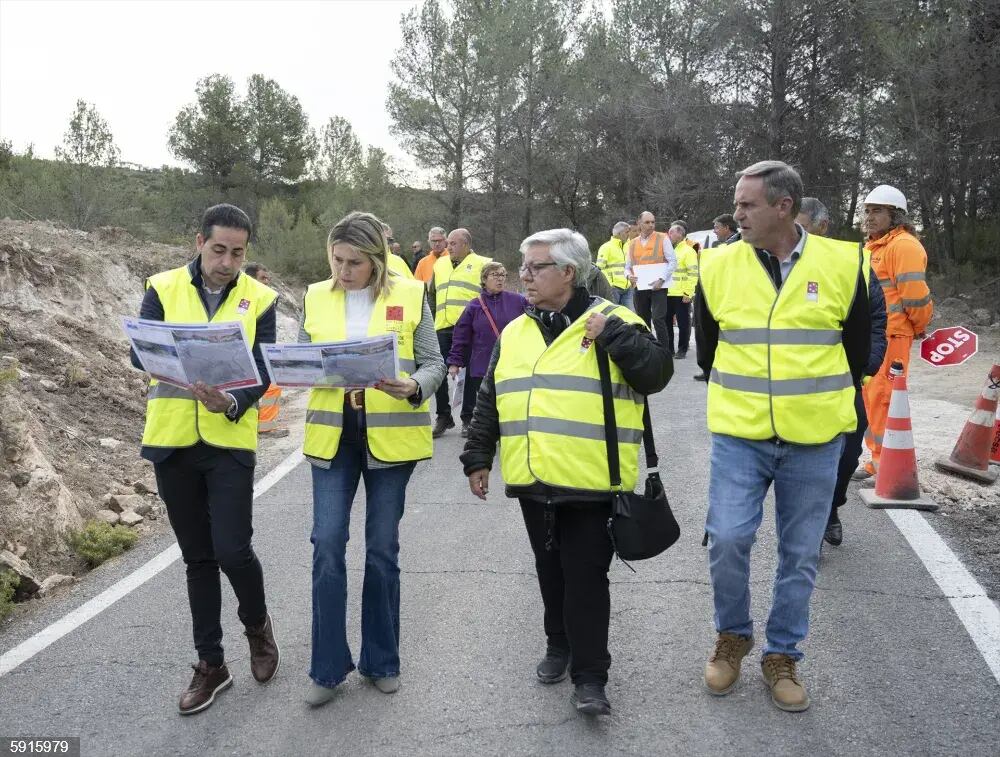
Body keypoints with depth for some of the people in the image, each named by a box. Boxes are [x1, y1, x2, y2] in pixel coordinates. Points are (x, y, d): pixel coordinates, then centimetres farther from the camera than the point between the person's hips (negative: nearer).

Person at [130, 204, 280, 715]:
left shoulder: (259, 298, -1)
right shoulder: (163, 288, 1)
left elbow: (262, 372, -6)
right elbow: (139, 353, -10)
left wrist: (232, 402, -27)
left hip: (230, 440, -1)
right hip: (172, 442, 2)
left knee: (232, 550, -8)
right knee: (198, 557, 11)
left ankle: (257, 623, 25)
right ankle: (211, 664, 25)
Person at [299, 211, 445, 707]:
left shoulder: (410, 294, -2)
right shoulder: (316, 297, 4)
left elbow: (434, 363, -1)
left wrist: (413, 387, -22)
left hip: (391, 434, -1)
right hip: (332, 433, 2)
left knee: (382, 549, 8)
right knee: (327, 545, -2)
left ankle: (381, 661, 25)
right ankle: (329, 666, 15)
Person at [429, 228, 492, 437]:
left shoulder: (482, 264, 3)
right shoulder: (440, 264, 21)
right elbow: (432, 295, 27)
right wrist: (431, 319, 20)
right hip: (442, 327, 5)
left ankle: (468, 417, 13)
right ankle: (443, 416, 15)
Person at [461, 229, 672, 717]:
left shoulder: (610, 321, -4)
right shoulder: (514, 333, 11)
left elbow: (656, 375, -14)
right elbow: (489, 402, 15)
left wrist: (614, 333, -21)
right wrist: (477, 458, 13)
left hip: (590, 481, -5)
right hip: (534, 480, 5)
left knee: (585, 576, 1)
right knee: (550, 571, 18)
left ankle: (589, 676, 13)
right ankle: (560, 646, 37)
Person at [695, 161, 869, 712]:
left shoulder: (842, 264, -4)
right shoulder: (718, 267, -2)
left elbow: (856, 351, 8)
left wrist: (821, 405, 11)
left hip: (815, 441, 0)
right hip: (738, 436, 0)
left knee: (800, 554, 9)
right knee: (727, 540, -6)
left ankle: (782, 655, 28)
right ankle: (733, 636, 21)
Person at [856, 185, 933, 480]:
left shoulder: (904, 245, -13)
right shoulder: (872, 246, 19)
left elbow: (915, 294, -17)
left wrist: (919, 328, -4)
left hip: (891, 337, -10)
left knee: (882, 398, -7)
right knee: (870, 397, 15)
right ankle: (878, 458, 26)